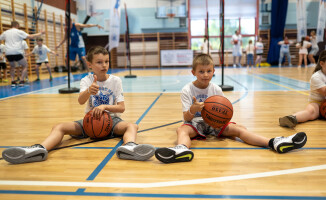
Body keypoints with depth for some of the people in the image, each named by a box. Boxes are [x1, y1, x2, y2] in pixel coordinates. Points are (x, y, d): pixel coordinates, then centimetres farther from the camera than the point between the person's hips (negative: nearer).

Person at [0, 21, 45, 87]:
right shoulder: (19, 32, 2)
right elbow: (31, 36, -4)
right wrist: (40, 33, 6)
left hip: (8, 53, 5)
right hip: (16, 53, -5)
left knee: (12, 67, 26)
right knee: (25, 66, 12)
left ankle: (13, 81, 12)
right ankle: (21, 81, 0)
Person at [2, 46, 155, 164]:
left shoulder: (115, 80, 0)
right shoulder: (87, 80, 0)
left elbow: (121, 108, -3)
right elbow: (81, 101, -21)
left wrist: (105, 106, -22)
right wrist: (89, 91, -43)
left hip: (111, 119, -1)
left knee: (132, 126, -33)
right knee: (59, 127, -20)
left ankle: (129, 146, -66)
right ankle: (40, 149, -48)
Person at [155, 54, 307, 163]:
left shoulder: (216, 89, 4)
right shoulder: (187, 90, -6)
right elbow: (186, 118, -12)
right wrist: (193, 110, -35)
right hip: (195, 123, -2)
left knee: (238, 128, -19)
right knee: (182, 129, -35)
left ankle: (273, 142, -34)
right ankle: (183, 149, -70)